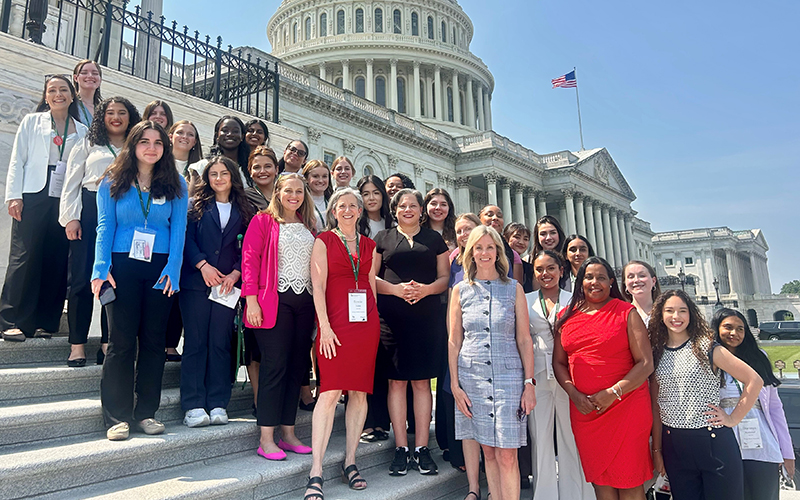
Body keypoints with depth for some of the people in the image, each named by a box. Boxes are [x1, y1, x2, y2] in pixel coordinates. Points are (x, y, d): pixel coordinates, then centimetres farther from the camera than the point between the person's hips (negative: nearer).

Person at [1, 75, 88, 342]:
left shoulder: (82, 131, 14)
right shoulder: (32, 122, 12)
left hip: (66, 200, 1)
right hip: (33, 197, -1)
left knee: (56, 260, 1)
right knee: (25, 256, -4)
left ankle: (45, 321, 8)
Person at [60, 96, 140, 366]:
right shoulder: (87, 146, 14)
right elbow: (72, 183, 8)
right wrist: (72, 218, -3)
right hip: (90, 211, 0)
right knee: (82, 278, -3)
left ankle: (108, 342, 8)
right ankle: (77, 344, 5)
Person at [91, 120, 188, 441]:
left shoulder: (176, 185, 7)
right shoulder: (112, 182, 7)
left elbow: (178, 230, 1)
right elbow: (105, 226, 2)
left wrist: (172, 269, -10)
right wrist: (101, 268, -9)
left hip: (160, 267, 1)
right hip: (123, 266, -1)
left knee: (154, 339, 5)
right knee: (121, 340, -2)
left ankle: (146, 412, 14)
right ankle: (117, 417, 7)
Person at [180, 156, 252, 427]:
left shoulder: (243, 210, 12)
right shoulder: (197, 206, 10)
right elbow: (187, 238, 0)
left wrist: (235, 273, -6)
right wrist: (203, 265, -12)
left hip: (228, 285, 1)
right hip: (196, 282, -1)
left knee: (221, 343, 3)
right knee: (195, 342, -1)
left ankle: (218, 404, 8)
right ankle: (193, 405, 3)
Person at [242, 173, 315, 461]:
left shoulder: (309, 227, 18)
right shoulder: (263, 221, 3)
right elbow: (250, 259, -4)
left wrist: (319, 302, 10)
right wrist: (251, 300, -12)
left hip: (305, 302, 5)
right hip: (274, 301, -5)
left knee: (297, 366, 6)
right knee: (275, 366, -6)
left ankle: (288, 434, 17)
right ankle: (266, 439, 2)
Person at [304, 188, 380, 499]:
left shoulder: (369, 246, 16)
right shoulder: (324, 241, 5)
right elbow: (318, 286, -3)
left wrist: (374, 324, 11)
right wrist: (325, 327, -12)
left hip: (366, 322, 4)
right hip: (335, 322, -4)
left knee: (360, 392, 5)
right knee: (330, 391, -10)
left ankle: (350, 462, 18)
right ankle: (316, 473, -4)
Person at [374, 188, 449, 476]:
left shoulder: (434, 239, 15)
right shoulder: (383, 238, 12)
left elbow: (444, 277, 11)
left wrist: (426, 289, -9)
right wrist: (396, 289, -11)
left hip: (427, 317, 1)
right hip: (393, 318, -1)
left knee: (422, 381, 3)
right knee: (396, 381, 0)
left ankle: (422, 448, 11)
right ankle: (401, 448, 9)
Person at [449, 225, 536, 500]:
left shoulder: (514, 288, 4)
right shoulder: (460, 290, 6)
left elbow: (524, 339, 3)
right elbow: (454, 341, 7)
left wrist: (529, 383, -3)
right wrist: (455, 385, 2)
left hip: (508, 376, -1)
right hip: (472, 377, 1)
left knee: (507, 455, -3)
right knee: (488, 451, 9)